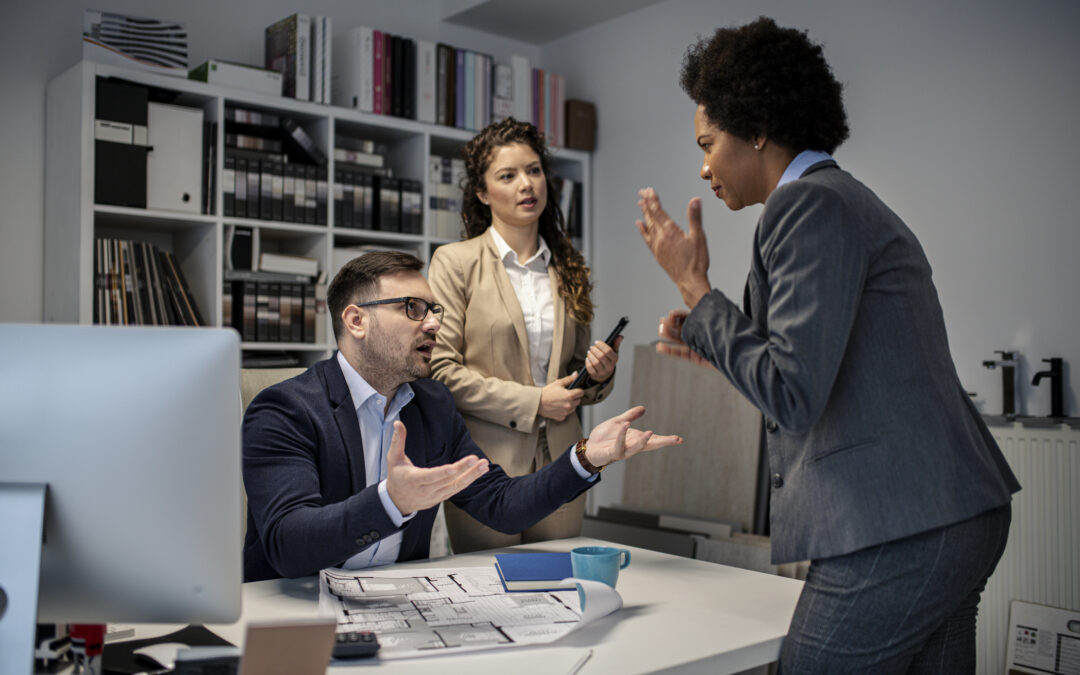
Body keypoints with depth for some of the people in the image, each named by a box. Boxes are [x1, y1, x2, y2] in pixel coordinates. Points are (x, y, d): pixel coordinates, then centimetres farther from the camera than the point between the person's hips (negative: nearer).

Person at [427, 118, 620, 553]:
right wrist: (531, 402, -12)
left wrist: (597, 373, -2)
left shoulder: (567, 270, 13)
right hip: (488, 464, -4)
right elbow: (440, 369, -9)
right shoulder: (456, 262, 0)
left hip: (559, 465, 4)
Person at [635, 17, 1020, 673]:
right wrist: (710, 341, 17)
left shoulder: (811, 204, -12)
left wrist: (695, 287, -11)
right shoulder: (851, 200, 18)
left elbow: (792, 395, -20)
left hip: (895, 532, -10)